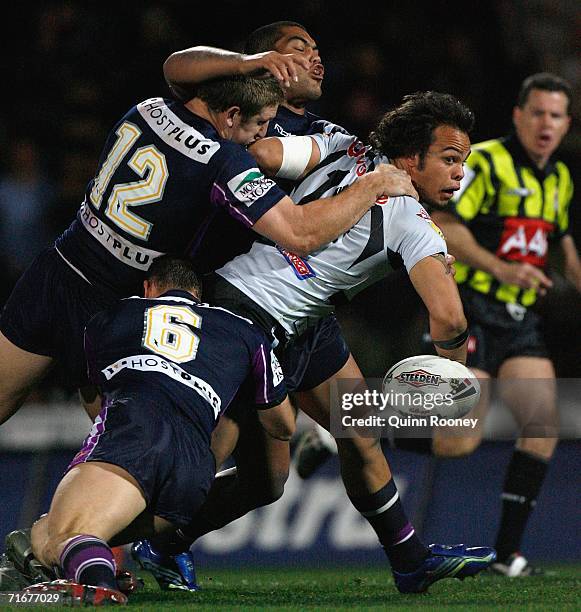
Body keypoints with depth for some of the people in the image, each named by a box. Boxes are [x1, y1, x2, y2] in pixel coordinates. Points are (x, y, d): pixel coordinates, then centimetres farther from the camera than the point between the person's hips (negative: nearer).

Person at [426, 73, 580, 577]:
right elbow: (441, 226, -15)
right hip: (472, 312, -7)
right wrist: (501, 268, -23)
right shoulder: (486, 162, -9)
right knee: (462, 441, -17)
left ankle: (507, 549, 0)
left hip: (522, 319, 7)